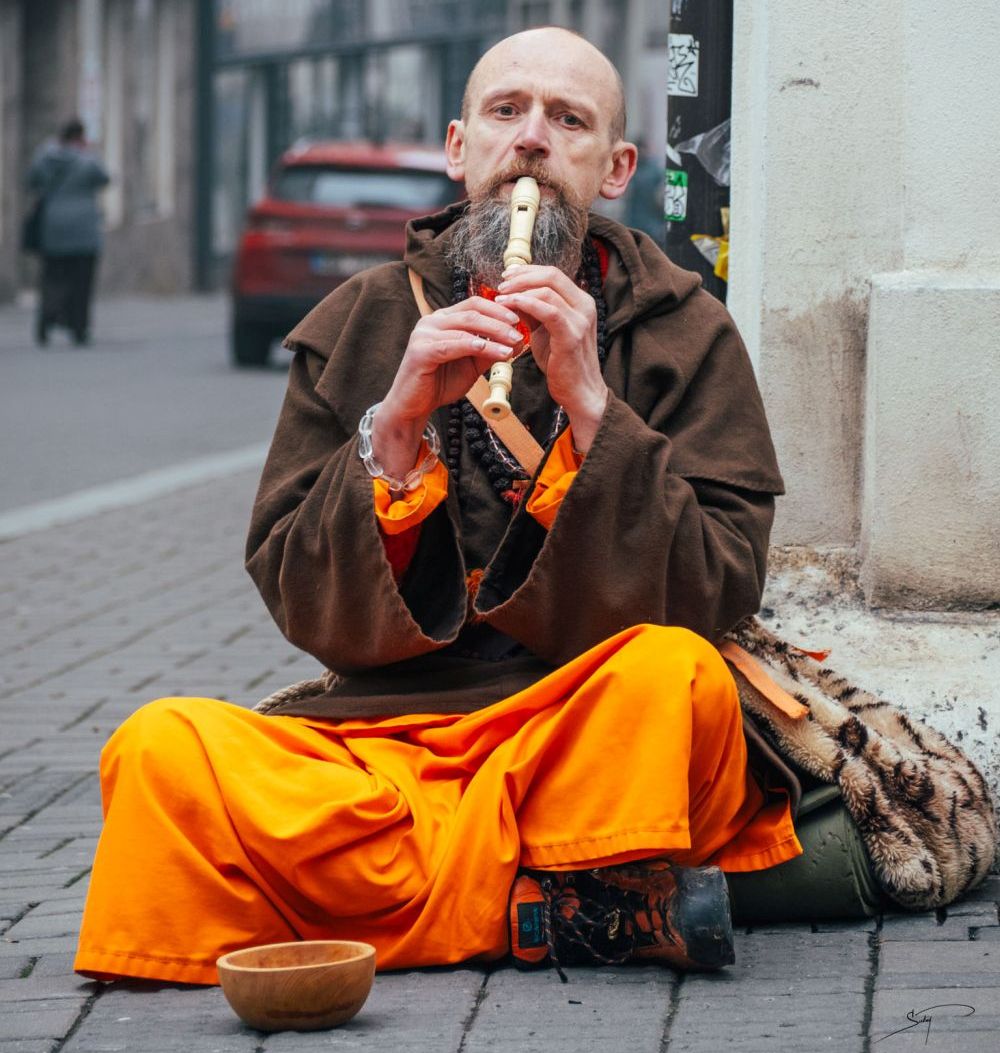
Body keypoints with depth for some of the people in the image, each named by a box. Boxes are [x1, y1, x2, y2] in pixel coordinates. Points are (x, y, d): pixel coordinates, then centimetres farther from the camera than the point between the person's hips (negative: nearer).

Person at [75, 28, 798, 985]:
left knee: (677, 673, -35)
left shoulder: (684, 332, 8)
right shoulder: (359, 325, 11)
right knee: (164, 750, -26)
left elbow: (718, 594, -4)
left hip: (598, 737, -2)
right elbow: (306, 608, 4)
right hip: (387, 737, 3)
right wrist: (397, 423, -10)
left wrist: (590, 404, -13)